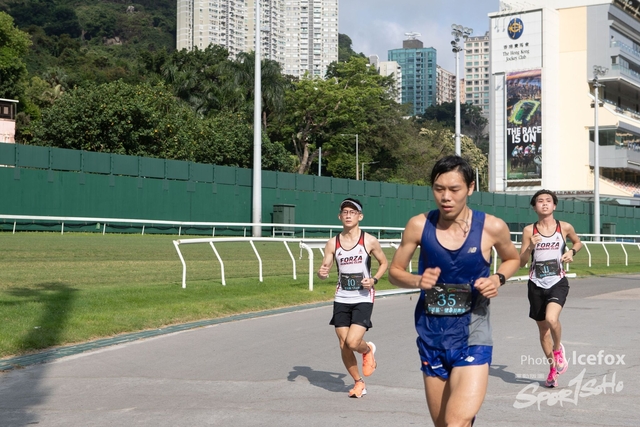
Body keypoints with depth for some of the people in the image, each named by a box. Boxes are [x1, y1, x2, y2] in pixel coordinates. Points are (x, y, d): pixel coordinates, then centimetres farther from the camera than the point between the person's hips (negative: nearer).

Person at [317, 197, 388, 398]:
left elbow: (384, 263, 8)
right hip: (341, 299, 3)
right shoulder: (333, 243, 1)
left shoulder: (369, 241, -5)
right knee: (344, 346, 5)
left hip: (363, 299, -3)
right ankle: (358, 382, 26)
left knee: (352, 342, -18)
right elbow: (324, 267, 3)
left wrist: (374, 279, -10)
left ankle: (368, 350, 19)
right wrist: (322, 273, -21)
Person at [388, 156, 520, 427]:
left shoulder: (492, 227, -8)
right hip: (431, 335, 3)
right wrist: (417, 281, -16)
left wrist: (498, 279, -8)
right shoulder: (419, 226, -6)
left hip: (472, 335, -3)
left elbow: (513, 259, 12)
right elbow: (395, 272, 5)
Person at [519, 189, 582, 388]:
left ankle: (558, 349, 6)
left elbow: (578, 242, 21)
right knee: (543, 329, 11)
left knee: (551, 319, -26)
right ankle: (553, 368, 31)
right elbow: (521, 262, 1)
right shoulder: (529, 230, -1)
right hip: (536, 284, 2)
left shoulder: (565, 228, -1)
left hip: (558, 282, -2)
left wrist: (572, 251, 0)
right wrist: (530, 247, -17)